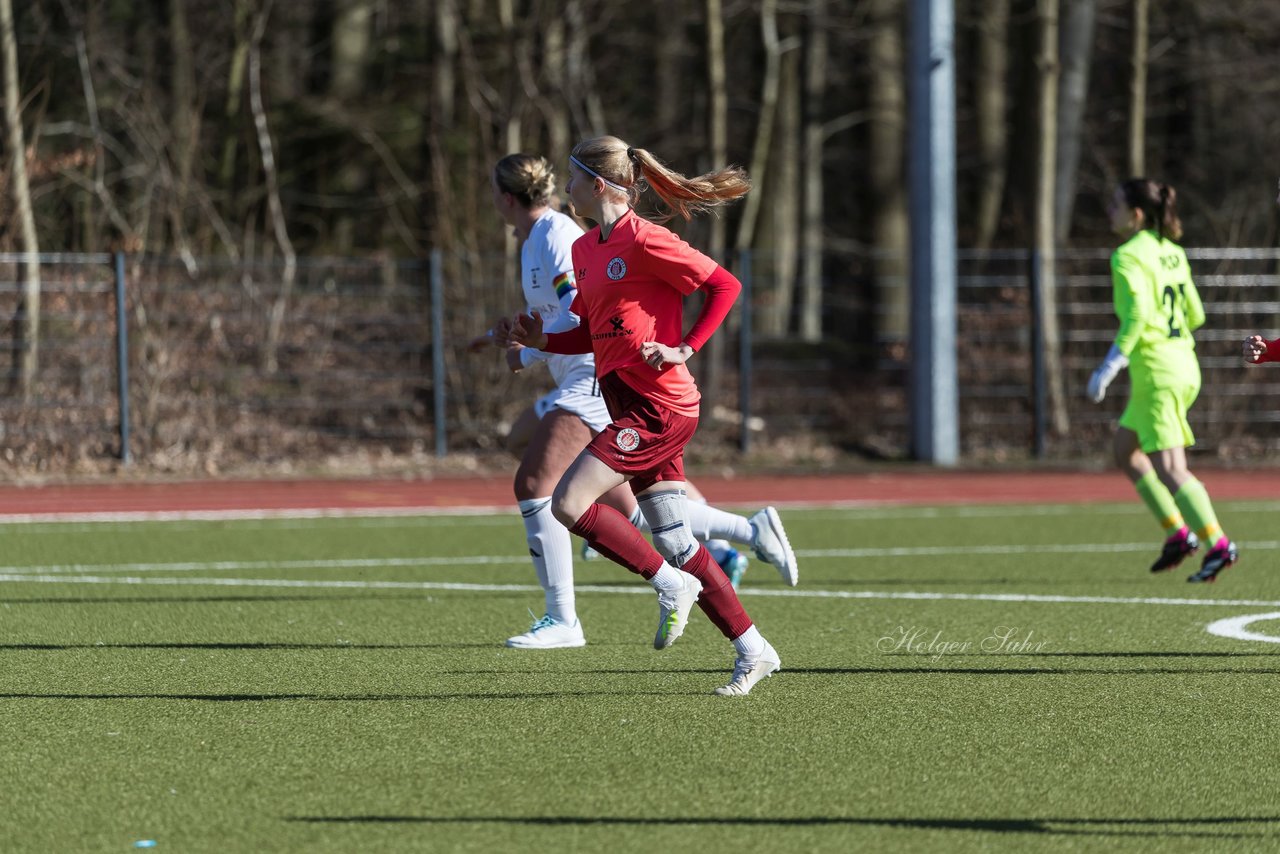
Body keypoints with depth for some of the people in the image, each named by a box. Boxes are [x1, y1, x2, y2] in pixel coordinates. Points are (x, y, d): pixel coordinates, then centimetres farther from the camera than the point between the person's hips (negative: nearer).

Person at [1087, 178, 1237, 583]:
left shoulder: (1128, 257, -12)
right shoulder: (1172, 253, 12)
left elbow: (1137, 315, -24)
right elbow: (1194, 315, 16)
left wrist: (1108, 368, -22)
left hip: (1156, 371, -9)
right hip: (1183, 364, 9)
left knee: (1169, 468, -10)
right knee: (1125, 449, 22)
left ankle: (1218, 545, -19)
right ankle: (1178, 533, 17)